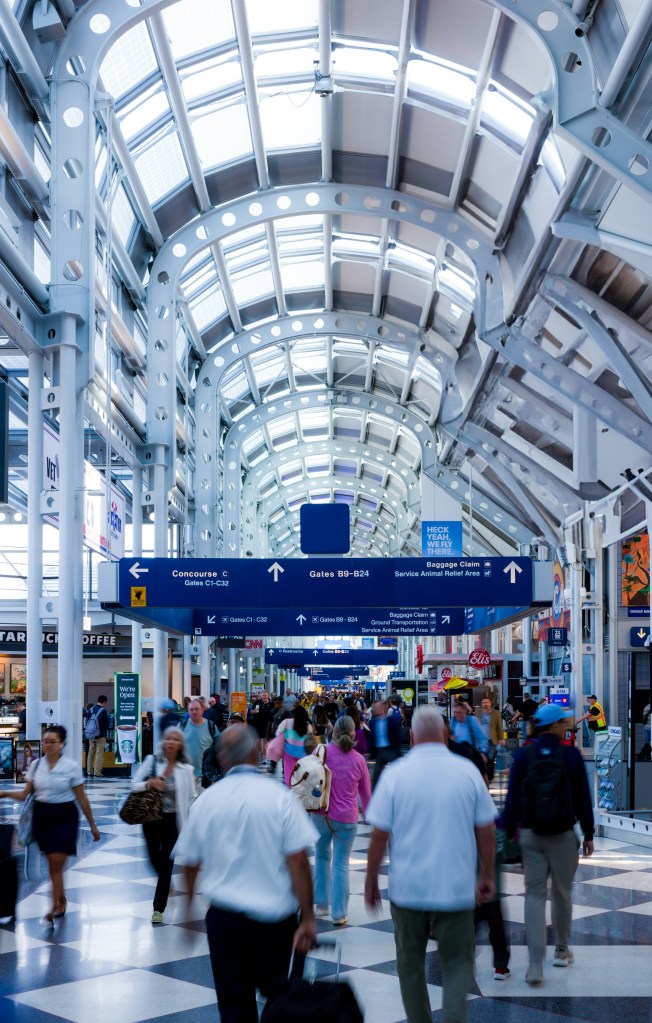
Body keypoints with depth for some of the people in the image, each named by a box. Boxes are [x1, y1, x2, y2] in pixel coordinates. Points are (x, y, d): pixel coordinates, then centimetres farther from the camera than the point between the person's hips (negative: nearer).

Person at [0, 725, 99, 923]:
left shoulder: (72, 766, -7)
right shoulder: (36, 764, 2)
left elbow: (82, 798, -1)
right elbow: (25, 794, 5)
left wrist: (92, 825, 2)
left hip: (64, 816, -4)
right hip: (41, 815, 4)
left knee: (56, 862, -11)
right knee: (53, 863, 10)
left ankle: (55, 907, -6)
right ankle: (61, 902, 26)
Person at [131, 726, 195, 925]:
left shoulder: (186, 769, -5)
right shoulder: (151, 761, -4)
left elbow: (191, 798, 0)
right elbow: (134, 785, -3)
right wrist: (148, 784, -23)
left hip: (173, 820, -2)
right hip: (151, 818, 2)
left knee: (166, 863, -3)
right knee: (154, 860, 12)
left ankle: (159, 908, 8)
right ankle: (165, 883, 46)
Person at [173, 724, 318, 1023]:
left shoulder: (204, 801, -1)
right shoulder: (279, 797, -9)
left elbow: (189, 864, 8)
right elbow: (298, 862, -13)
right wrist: (308, 920, -8)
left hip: (224, 917, 1)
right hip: (275, 918, -1)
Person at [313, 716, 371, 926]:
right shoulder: (359, 760, -2)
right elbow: (366, 792, 10)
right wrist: (369, 813, 26)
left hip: (321, 814, 1)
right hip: (347, 818, -1)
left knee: (322, 857, 20)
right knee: (341, 864, 5)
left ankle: (322, 904, 25)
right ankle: (339, 914, 4)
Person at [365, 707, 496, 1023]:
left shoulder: (395, 774, -6)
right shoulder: (467, 771, -4)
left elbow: (379, 835, -6)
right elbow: (486, 831, 2)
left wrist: (370, 882, 6)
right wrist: (487, 876, 15)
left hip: (408, 888, 0)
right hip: (457, 889, 0)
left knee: (411, 964, 16)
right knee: (457, 964, 9)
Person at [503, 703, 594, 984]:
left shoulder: (524, 755, -2)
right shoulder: (571, 755, -6)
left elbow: (512, 797, -2)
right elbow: (583, 798, -2)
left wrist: (509, 832, 4)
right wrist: (588, 834, 8)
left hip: (531, 835, 1)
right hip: (563, 835, -1)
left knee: (534, 895, 2)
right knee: (562, 893, 15)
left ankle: (536, 964, -5)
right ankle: (561, 951, 30)